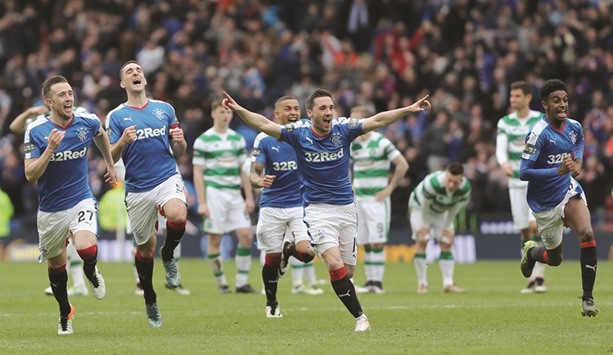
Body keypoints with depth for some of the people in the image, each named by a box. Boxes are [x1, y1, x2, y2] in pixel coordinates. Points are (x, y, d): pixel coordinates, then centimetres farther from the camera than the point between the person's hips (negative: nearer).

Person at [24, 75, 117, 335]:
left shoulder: (87, 123, -7)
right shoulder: (35, 131, -14)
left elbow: (100, 135, 19)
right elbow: (30, 175, -18)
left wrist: (110, 165, 27)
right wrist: (50, 149, -30)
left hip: (81, 201, 0)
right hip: (50, 209, 0)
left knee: (87, 249, -27)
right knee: (56, 265, 14)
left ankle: (91, 272, 10)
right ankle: (65, 314, 39)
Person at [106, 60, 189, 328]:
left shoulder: (165, 109, 9)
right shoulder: (116, 116, 4)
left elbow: (179, 152, 13)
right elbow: (111, 158, -1)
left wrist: (180, 141, -9)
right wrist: (123, 141, -21)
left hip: (167, 178, 0)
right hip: (137, 189, 0)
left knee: (178, 217, -32)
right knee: (145, 248, 7)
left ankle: (168, 256, 0)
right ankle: (150, 301, 29)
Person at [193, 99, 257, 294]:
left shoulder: (238, 139, 13)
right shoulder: (203, 140, -2)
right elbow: (197, 173, -4)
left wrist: (249, 197, 9)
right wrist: (201, 203, -10)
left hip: (235, 193, 5)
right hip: (214, 192, -5)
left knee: (246, 235, -5)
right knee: (215, 239, -3)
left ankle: (242, 282, 2)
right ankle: (221, 283, 8)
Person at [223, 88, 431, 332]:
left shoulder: (343, 129, -3)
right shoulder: (298, 133, -7)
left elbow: (377, 120, -6)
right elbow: (264, 125, -11)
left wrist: (409, 110, -15)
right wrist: (239, 110, -25)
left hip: (346, 208, 3)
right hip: (318, 209, -3)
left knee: (348, 270, 7)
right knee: (335, 265, -21)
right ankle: (360, 317, -10)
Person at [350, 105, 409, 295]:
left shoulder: (381, 142, -9)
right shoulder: (354, 144, 10)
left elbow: (403, 165, -10)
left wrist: (389, 188, -10)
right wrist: (351, 187, 13)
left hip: (376, 199, -6)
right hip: (359, 199, 6)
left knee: (377, 243, -8)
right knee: (366, 243, 5)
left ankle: (378, 282, -5)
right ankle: (369, 282, 8)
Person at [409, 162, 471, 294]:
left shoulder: (465, 188, -28)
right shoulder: (433, 183, -43)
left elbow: (455, 208, -10)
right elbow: (425, 205, -28)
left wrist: (447, 227, -8)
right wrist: (425, 226, -18)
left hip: (441, 211, 5)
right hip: (420, 206, -5)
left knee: (447, 243, -3)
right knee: (422, 241, -17)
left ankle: (448, 284, -1)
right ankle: (422, 284, -13)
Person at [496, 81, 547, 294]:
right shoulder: (505, 123, 5)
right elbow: (500, 149, -6)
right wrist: (504, 163, -28)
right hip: (516, 181, 3)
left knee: (535, 225, -17)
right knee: (524, 231, 3)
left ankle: (539, 277, -13)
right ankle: (532, 278, 11)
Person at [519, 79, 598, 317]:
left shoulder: (574, 127, -3)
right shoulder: (539, 134, -22)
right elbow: (524, 173, -24)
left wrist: (578, 161, 3)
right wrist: (558, 171, -32)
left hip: (569, 191, 4)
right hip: (545, 203, -4)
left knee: (586, 234, -24)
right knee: (554, 258, 9)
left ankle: (588, 297, -16)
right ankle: (531, 252, 48)